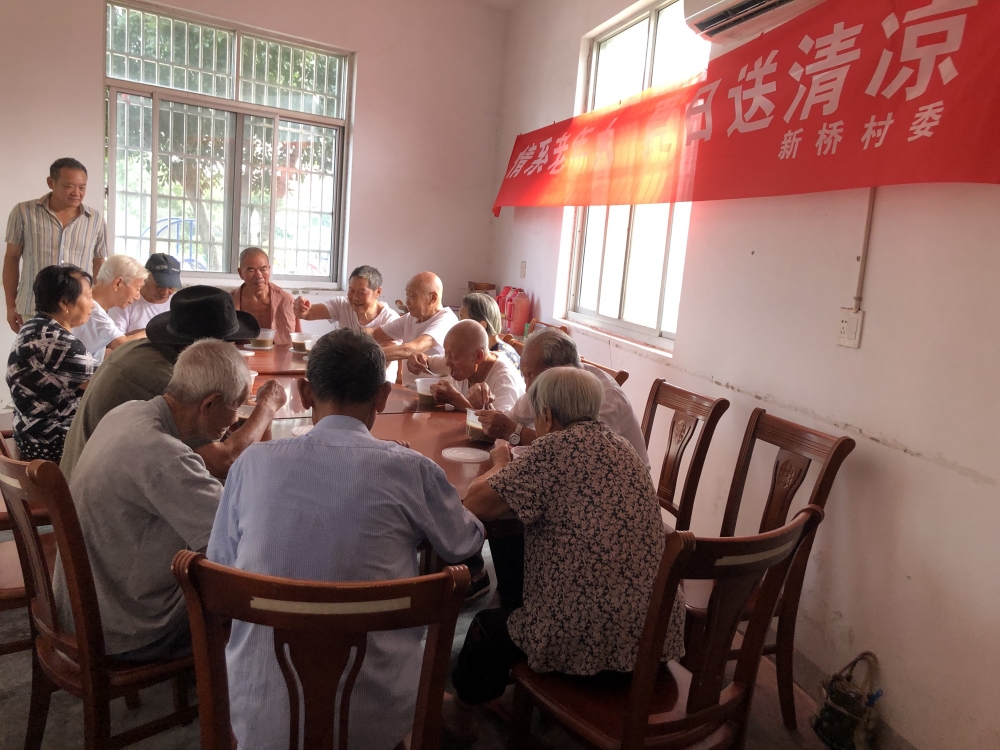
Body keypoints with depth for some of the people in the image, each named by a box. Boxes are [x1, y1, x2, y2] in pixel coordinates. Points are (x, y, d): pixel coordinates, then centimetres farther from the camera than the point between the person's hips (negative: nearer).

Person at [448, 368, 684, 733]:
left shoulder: (556, 447, -16)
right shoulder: (619, 445, 6)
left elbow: (477, 503, -14)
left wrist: (502, 466, 5)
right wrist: (521, 467, 17)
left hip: (590, 643, -7)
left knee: (487, 626, 22)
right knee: (513, 608, 33)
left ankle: (461, 713, 47)